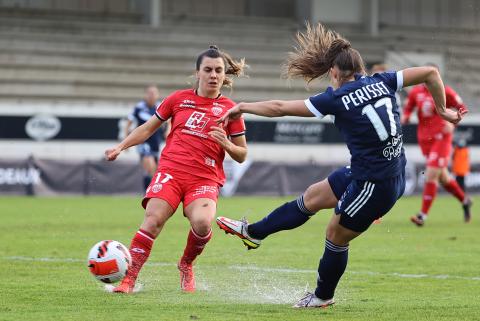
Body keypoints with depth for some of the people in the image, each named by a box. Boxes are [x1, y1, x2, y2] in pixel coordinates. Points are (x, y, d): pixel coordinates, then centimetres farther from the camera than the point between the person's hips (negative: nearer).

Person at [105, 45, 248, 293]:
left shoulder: (229, 110, 9)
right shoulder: (179, 99, 12)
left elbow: (242, 156, 13)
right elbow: (148, 128, 22)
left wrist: (226, 144, -8)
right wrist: (120, 147, 11)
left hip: (205, 179, -1)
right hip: (170, 171, 1)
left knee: (202, 222, -28)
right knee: (153, 219, -22)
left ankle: (186, 266, 3)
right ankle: (128, 279, -16)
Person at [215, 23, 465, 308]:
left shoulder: (337, 99, -16)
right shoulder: (381, 83, 0)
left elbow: (279, 108, -9)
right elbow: (430, 73, 1)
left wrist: (242, 107, 4)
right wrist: (442, 110, 13)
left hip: (374, 187, -8)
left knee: (336, 236, 13)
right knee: (311, 197, 18)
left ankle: (323, 296, 33)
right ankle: (253, 233, 30)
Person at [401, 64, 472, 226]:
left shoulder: (445, 92, -6)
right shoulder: (416, 91, 4)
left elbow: (462, 108, 0)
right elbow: (407, 108, 13)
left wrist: (452, 122, -16)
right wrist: (404, 117, -10)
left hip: (441, 138, -5)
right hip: (424, 138, 5)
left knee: (431, 175, -14)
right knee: (442, 177, 12)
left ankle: (423, 215, -11)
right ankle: (464, 200, 36)